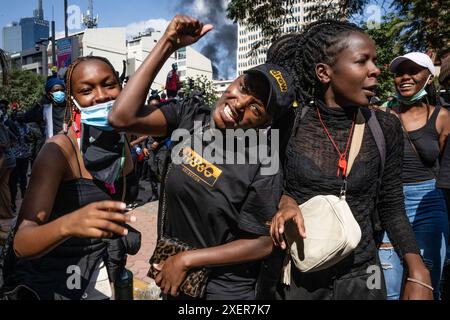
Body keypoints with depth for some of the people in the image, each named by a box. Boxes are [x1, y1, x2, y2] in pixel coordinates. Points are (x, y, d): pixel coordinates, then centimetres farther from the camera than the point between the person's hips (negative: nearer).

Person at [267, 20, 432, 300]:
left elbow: (392, 208, 1)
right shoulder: (288, 123, -11)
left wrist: (418, 274, -9)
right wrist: (284, 201, -20)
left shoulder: (385, 128, -6)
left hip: (360, 276, 2)